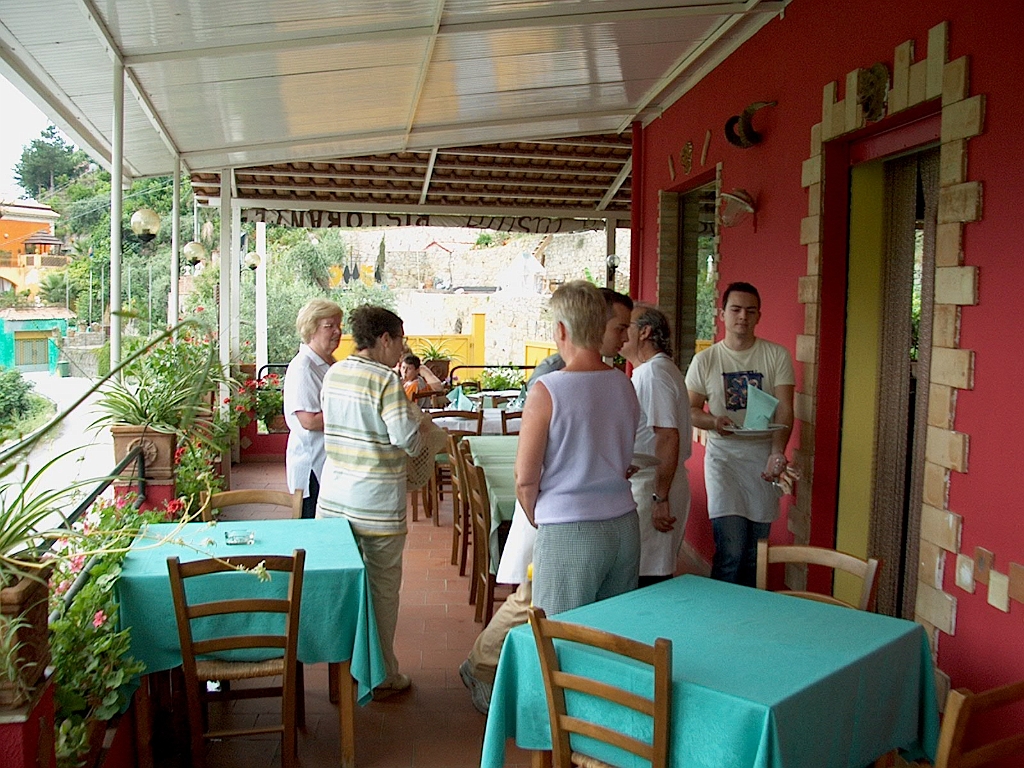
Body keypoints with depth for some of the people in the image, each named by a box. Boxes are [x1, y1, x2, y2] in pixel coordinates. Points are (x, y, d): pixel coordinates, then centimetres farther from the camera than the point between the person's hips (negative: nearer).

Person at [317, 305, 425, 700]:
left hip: (333, 500, 7)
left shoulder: (333, 373, 6)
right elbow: (407, 440, -21)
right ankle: (382, 675, 17)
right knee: (381, 587, 6)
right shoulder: (385, 379, -16)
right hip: (377, 504, -7)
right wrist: (414, 415, 1)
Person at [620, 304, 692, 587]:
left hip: (652, 490, -10)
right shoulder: (647, 370, 17)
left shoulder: (653, 373, -17)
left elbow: (668, 437, -24)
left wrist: (660, 498, -24)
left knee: (649, 578, -5)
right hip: (643, 487, 10)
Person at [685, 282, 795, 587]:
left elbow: (784, 410, -4)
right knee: (731, 550, -11)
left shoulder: (776, 356, 3)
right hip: (724, 456, -1)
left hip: (763, 456, 1)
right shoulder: (704, 361, 5)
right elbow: (691, 409, 8)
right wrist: (713, 420, -14)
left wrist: (778, 452, -20)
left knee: (755, 551, 7)